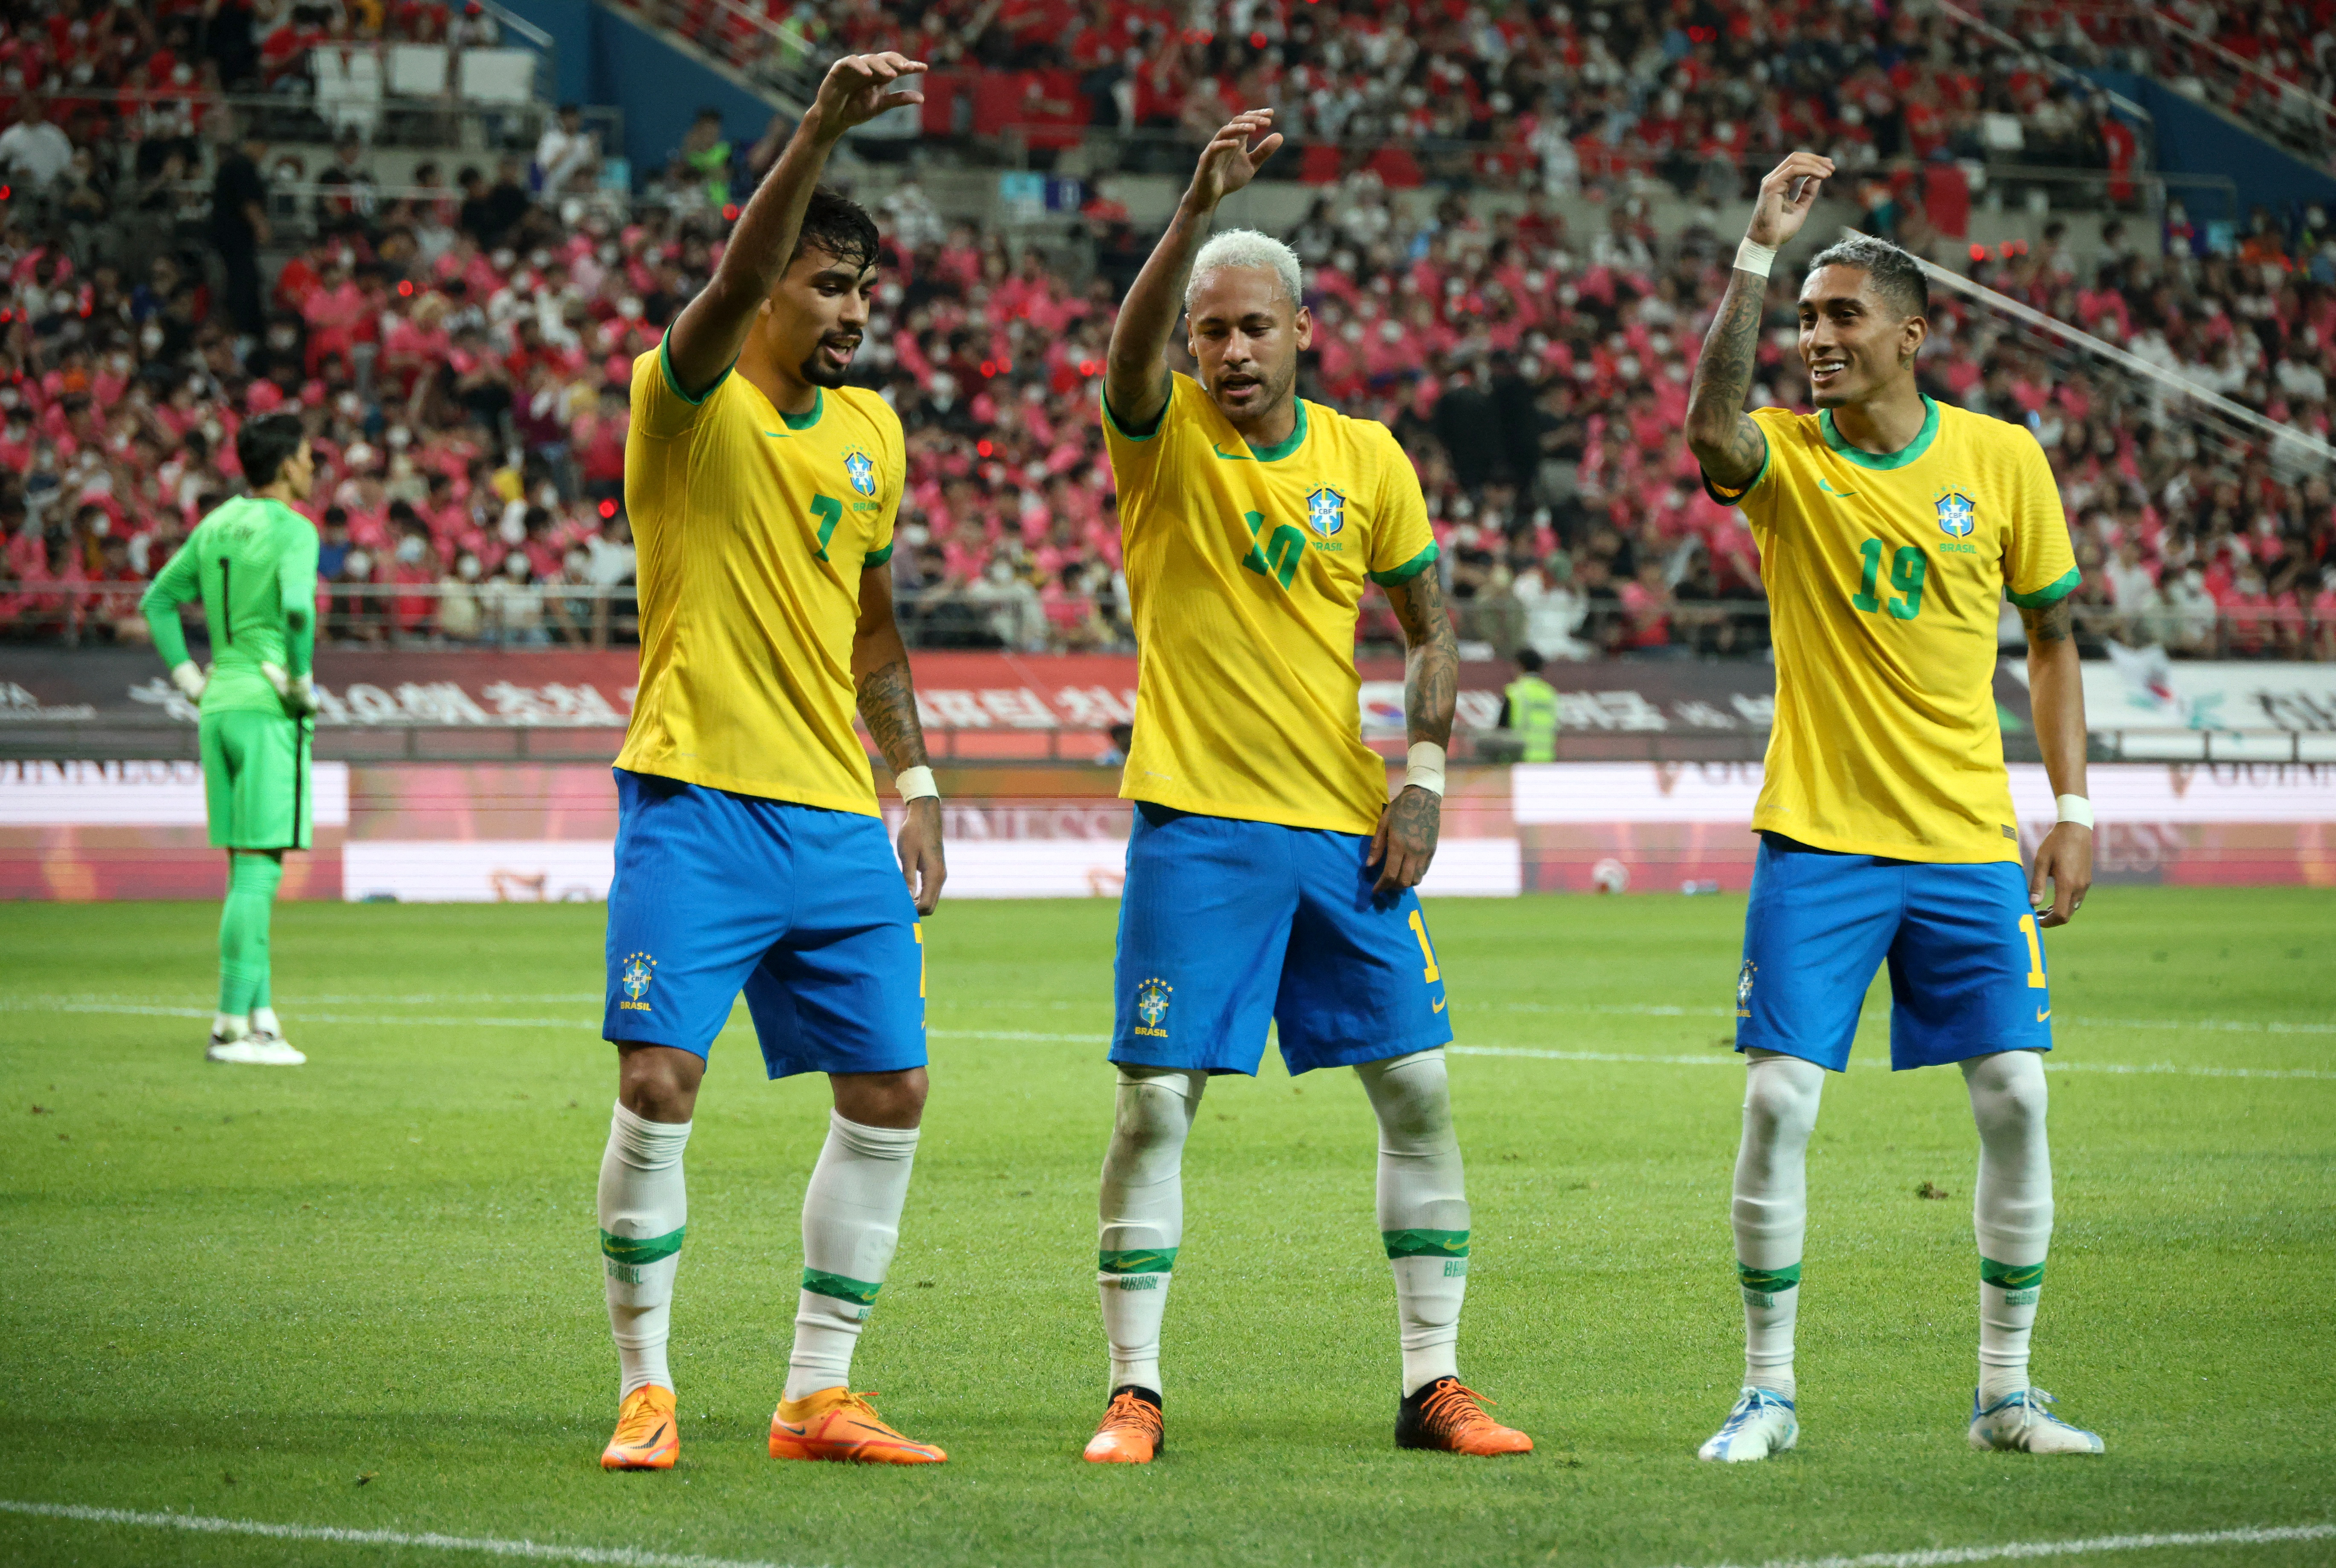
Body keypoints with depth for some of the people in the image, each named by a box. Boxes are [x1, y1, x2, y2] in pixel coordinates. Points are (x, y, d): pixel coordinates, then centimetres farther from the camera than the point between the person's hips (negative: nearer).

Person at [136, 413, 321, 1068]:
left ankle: (261, 1016, 13)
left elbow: (158, 601, 18)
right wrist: (300, 682, -14)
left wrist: (192, 681, 15)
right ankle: (233, 1026, -10)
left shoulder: (216, 526, 13)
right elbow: (298, 608, -27)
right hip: (269, 710, -8)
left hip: (219, 707, 8)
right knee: (259, 870, -7)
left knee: (246, 868, 12)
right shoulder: (293, 531, -10)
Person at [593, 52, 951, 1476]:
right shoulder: (688, 399, -5)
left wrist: (915, 787, 17)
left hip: (840, 818, 6)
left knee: (889, 1097, 3)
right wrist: (823, 128, -37)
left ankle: (820, 1396, 12)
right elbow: (735, 282, -26)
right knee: (659, 1088, -12)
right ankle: (647, 1392, 1)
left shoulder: (872, 429, 14)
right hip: (696, 798, -6)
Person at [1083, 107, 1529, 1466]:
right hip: (1197, 825, -3)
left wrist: (1425, 773, 0)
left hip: (1345, 827, 3)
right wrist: (1201, 205, -38)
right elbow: (1133, 348, -25)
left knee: (1419, 1086, 2)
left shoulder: (1367, 460, 6)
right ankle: (1136, 1393, 3)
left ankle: (1433, 1382, 11)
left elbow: (1433, 625, 13)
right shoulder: (1162, 438, -2)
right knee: (1157, 1101, -6)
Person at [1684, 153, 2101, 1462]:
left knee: (2015, 1098, -2)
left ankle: (2007, 1390, 10)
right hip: (1817, 838, -1)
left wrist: (2074, 807, 4)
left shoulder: (2001, 458, 1)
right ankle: (1769, 1390, 5)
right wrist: (1759, 251, -33)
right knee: (1780, 1104, -7)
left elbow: (2053, 636, 11)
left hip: (1969, 839, 1)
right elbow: (1711, 428, -28)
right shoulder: (1788, 458, -3)